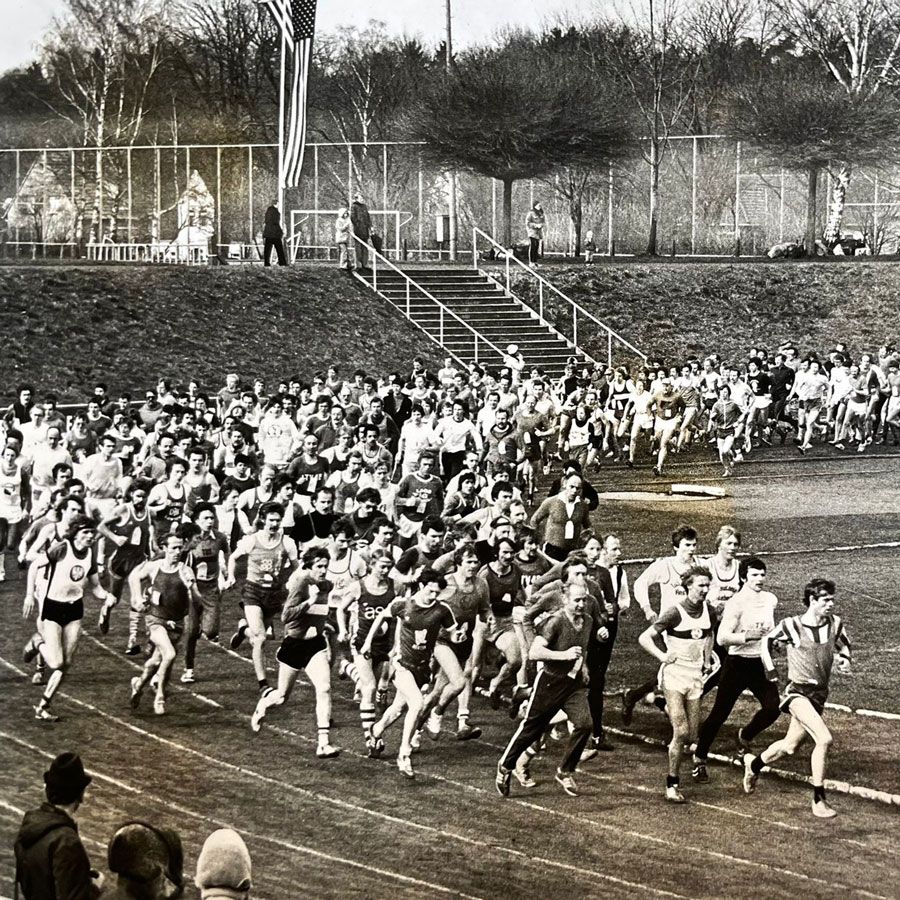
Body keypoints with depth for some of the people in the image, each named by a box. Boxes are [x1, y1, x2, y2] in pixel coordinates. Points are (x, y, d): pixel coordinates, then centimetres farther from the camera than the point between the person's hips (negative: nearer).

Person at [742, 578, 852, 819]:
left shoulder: (835, 624, 0)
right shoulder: (792, 626, -11)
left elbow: (843, 644, 20)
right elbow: (768, 640, 7)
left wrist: (844, 660, 0)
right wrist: (770, 669, 3)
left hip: (819, 695, 6)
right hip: (798, 691, -6)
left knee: (790, 746, 17)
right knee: (824, 739, -24)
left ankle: (754, 763, 47)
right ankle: (819, 801, -17)